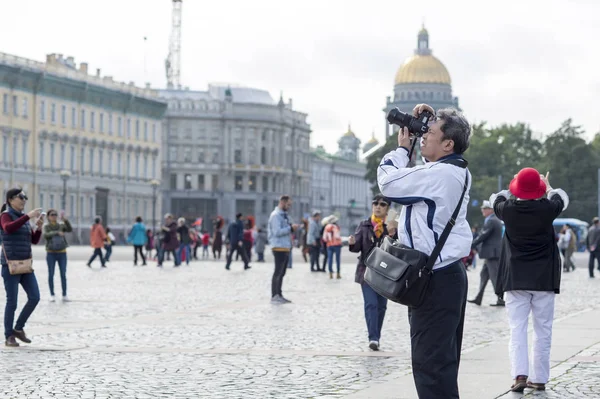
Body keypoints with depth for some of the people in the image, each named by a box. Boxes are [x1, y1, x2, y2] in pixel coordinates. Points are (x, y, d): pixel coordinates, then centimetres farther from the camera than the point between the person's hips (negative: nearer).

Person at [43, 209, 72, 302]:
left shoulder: (61, 226, 2)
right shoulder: (46, 227, -3)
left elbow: (70, 229, -18)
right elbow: (46, 235, -23)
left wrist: (65, 219, -33)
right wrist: (57, 233, -38)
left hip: (62, 253, 1)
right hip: (51, 254, -1)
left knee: (63, 275, -3)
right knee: (51, 274, -1)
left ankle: (64, 295, 2)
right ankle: (52, 295, 9)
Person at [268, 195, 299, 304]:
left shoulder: (284, 215, 18)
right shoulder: (276, 215, -12)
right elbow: (277, 232, -21)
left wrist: (291, 229, 9)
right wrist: (291, 228, -17)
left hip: (285, 247, 10)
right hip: (279, 247, -10)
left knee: (282, 273, 13)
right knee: (278, 272, -7)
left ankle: (279, 295, 19)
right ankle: (274, 297, -5)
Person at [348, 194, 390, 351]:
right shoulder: (364, 226, 4)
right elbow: (357, 248, 1)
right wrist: (352, 243, -22)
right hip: (367, 270, -1)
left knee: (381, 305, 8)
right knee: (371, 304, -12)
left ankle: (376, 338, 19)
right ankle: (373, 338, -18)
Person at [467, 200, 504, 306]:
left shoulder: (491, 221, -15)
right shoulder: (496, 220, 16)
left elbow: (482, 236, -17)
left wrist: (470, 246, -10)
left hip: (492, 253, -10)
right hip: (492, 253, 10)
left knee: (495, 276, -7)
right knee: (484, 274, 14)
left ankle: (501, 300, -6)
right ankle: (478, 298, 17)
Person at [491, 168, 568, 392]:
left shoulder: (508, 209, -5)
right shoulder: (547, 209, -8)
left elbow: (496, 199, 19)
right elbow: (562, 198, 15)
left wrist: (514, 189, 37)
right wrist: (547, 187, 35)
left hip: (515, 280, 0)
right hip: (544, 279, 0)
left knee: (517, 330, 0)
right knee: (542, 331, 6)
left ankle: (520, 375, -15)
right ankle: (539, 378, 7)